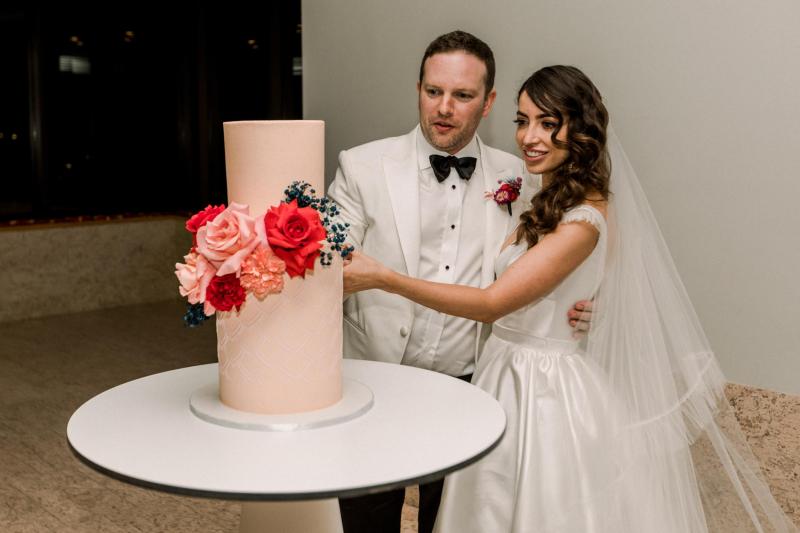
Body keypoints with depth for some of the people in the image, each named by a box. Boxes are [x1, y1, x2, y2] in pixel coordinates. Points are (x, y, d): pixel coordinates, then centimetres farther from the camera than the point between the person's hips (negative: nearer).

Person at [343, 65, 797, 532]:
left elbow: (492, 303, -26)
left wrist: (383, 278, -27)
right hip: (510, 375, 9)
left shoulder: (583, 220, -21)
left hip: (549, 392, -9)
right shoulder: (547, 204, 8)